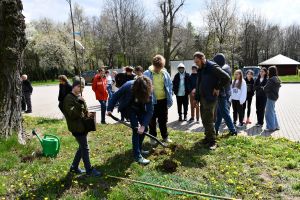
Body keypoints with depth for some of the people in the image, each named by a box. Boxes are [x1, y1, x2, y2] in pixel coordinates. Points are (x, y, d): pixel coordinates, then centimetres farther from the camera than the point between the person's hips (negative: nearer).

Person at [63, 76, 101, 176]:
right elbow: (72, 114, -25)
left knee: (82, 147, 17)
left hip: (83, 126, 9)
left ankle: (74, 167, 31)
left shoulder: (79, 97, 13)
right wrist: (79, 104, -35)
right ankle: (89, 170, 13)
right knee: (85, 148, 0)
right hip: (77, 128, -9)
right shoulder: (69, 98, -15)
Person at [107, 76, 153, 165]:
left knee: (144, 128, 4)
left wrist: (143, 125, -34)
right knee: (135, 129, -13)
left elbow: (150, 111, -27)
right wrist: (110, 109, -16)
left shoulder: (147, 92, -28)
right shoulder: (128, 86, -34)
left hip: (140, 109, 4)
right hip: (129, 108, -3)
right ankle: (137, 155, -8)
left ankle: (139, 148, 26)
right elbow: (116, 95, -17)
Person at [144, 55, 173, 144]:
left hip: (163, 100, 3)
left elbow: (170, 86, 6)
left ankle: (165, 136, 28)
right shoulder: (147, 74, -10)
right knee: (152, 120, 10)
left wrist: (170, 99, 3)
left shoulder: (165, 73, -1)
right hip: (152, 101, -2)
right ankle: (153, 137, 24)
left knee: (163, 120, 15)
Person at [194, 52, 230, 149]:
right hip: (202, 98, 8)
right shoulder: (201, 69, 11)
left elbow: (227, 78, -17)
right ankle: (208, 137, 28)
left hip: (210, 98, -8)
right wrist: (197, 97, 12)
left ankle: (212, 141, 7)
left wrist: (218, 88, -12)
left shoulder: (212, 67, -15)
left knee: (209, 121, -4)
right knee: (204, 120, 14)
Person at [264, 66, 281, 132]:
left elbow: (265, 89, -18)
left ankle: (271, 127, 8)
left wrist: (263, 88, 5)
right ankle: (276, 126, 27)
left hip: (271, 97, -10)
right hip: (275, 96, 10)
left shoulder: (271, 80, -21)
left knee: (269, 112, 0)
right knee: (273, 111, 19)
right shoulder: (277, 79, 9)